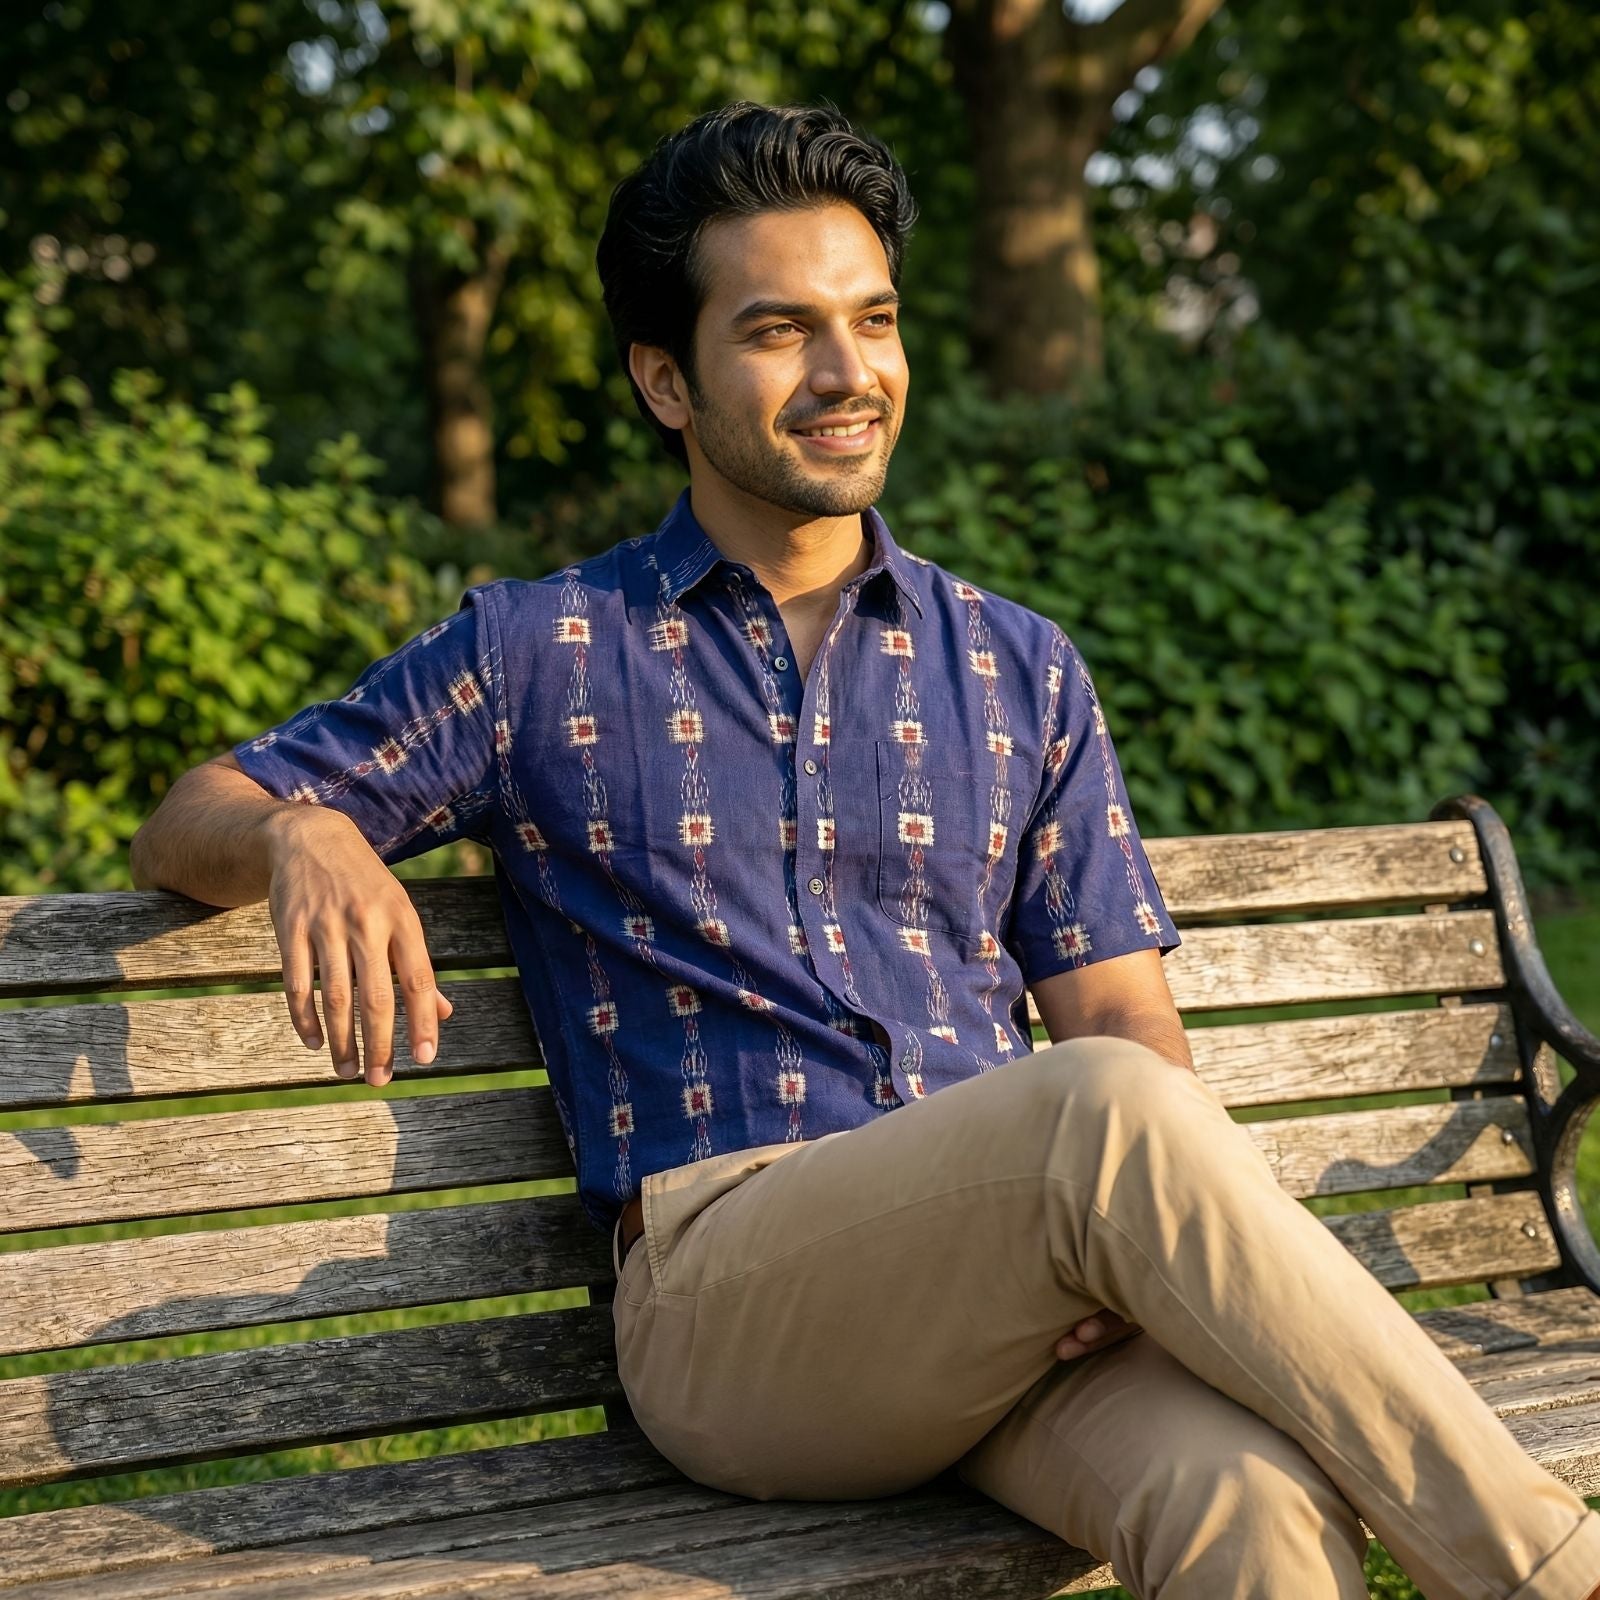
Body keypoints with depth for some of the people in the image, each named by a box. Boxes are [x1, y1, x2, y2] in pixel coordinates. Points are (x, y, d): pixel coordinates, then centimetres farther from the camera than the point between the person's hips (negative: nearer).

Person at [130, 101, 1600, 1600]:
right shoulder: (537, 656, 13)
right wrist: (303, 835, -13)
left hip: (1026, 1288, 3)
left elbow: (1125, 1020, 14)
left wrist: (1149, 1237, -9)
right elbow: (188, 825, 13)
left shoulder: (1021, 671, 19)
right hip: (721, 1291, -2)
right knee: (1106, 1114, -34)